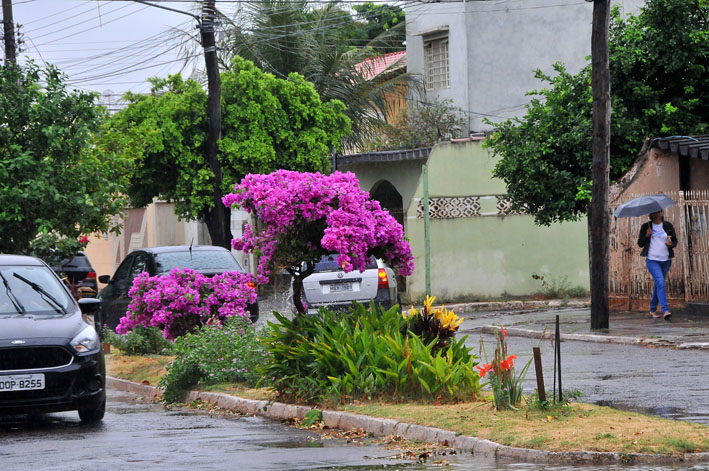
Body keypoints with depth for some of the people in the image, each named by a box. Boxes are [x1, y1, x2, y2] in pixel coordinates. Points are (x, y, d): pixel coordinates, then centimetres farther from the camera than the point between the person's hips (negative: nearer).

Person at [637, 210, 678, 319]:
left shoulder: (668, 225, 7)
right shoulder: (646, 226, 3)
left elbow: (675, 241, 10)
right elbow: (640, 243, 5)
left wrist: (671, 244, -14)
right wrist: (646, 236, -14)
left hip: (666, 260, 3)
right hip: (652, 260, -3)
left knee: (658, 284, 12)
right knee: (660, 282, -20)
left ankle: (653, 309, 29)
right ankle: (665, 310, -28)